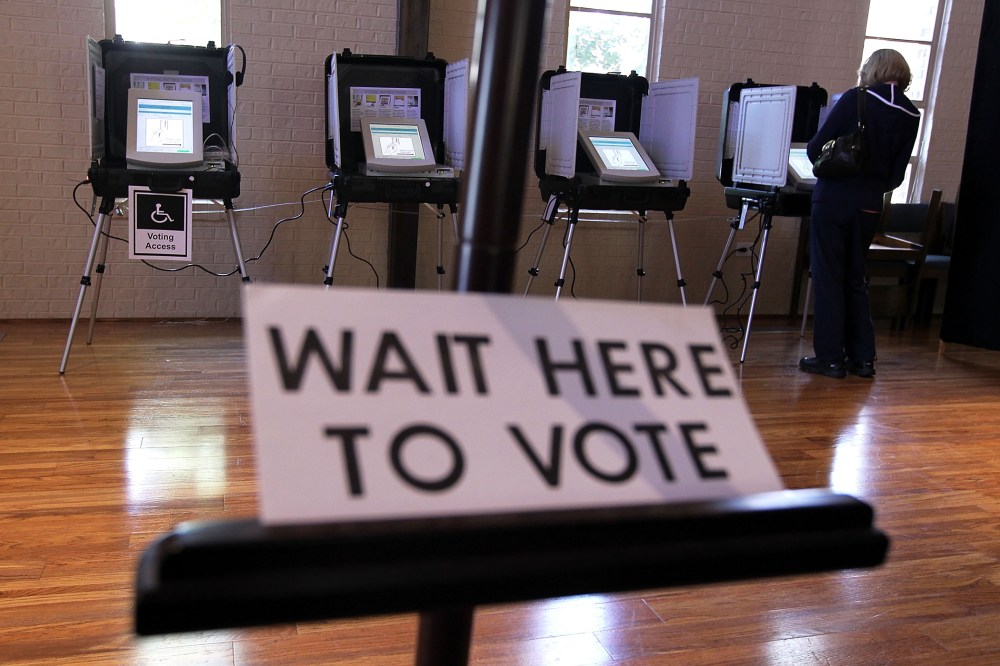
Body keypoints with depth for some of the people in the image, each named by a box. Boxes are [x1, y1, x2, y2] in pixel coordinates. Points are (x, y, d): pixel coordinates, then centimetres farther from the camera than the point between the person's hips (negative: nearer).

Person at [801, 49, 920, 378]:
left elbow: (816, 147, -8)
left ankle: (830, 357, 5)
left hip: (834, 198, -4)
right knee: (855, 280, 16)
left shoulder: (855, 99, -7)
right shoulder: (911, 115, 5)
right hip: (869, 205, 5)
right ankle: (862, 358, 17)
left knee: (828, 278, 3)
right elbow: (896, 175, 5)